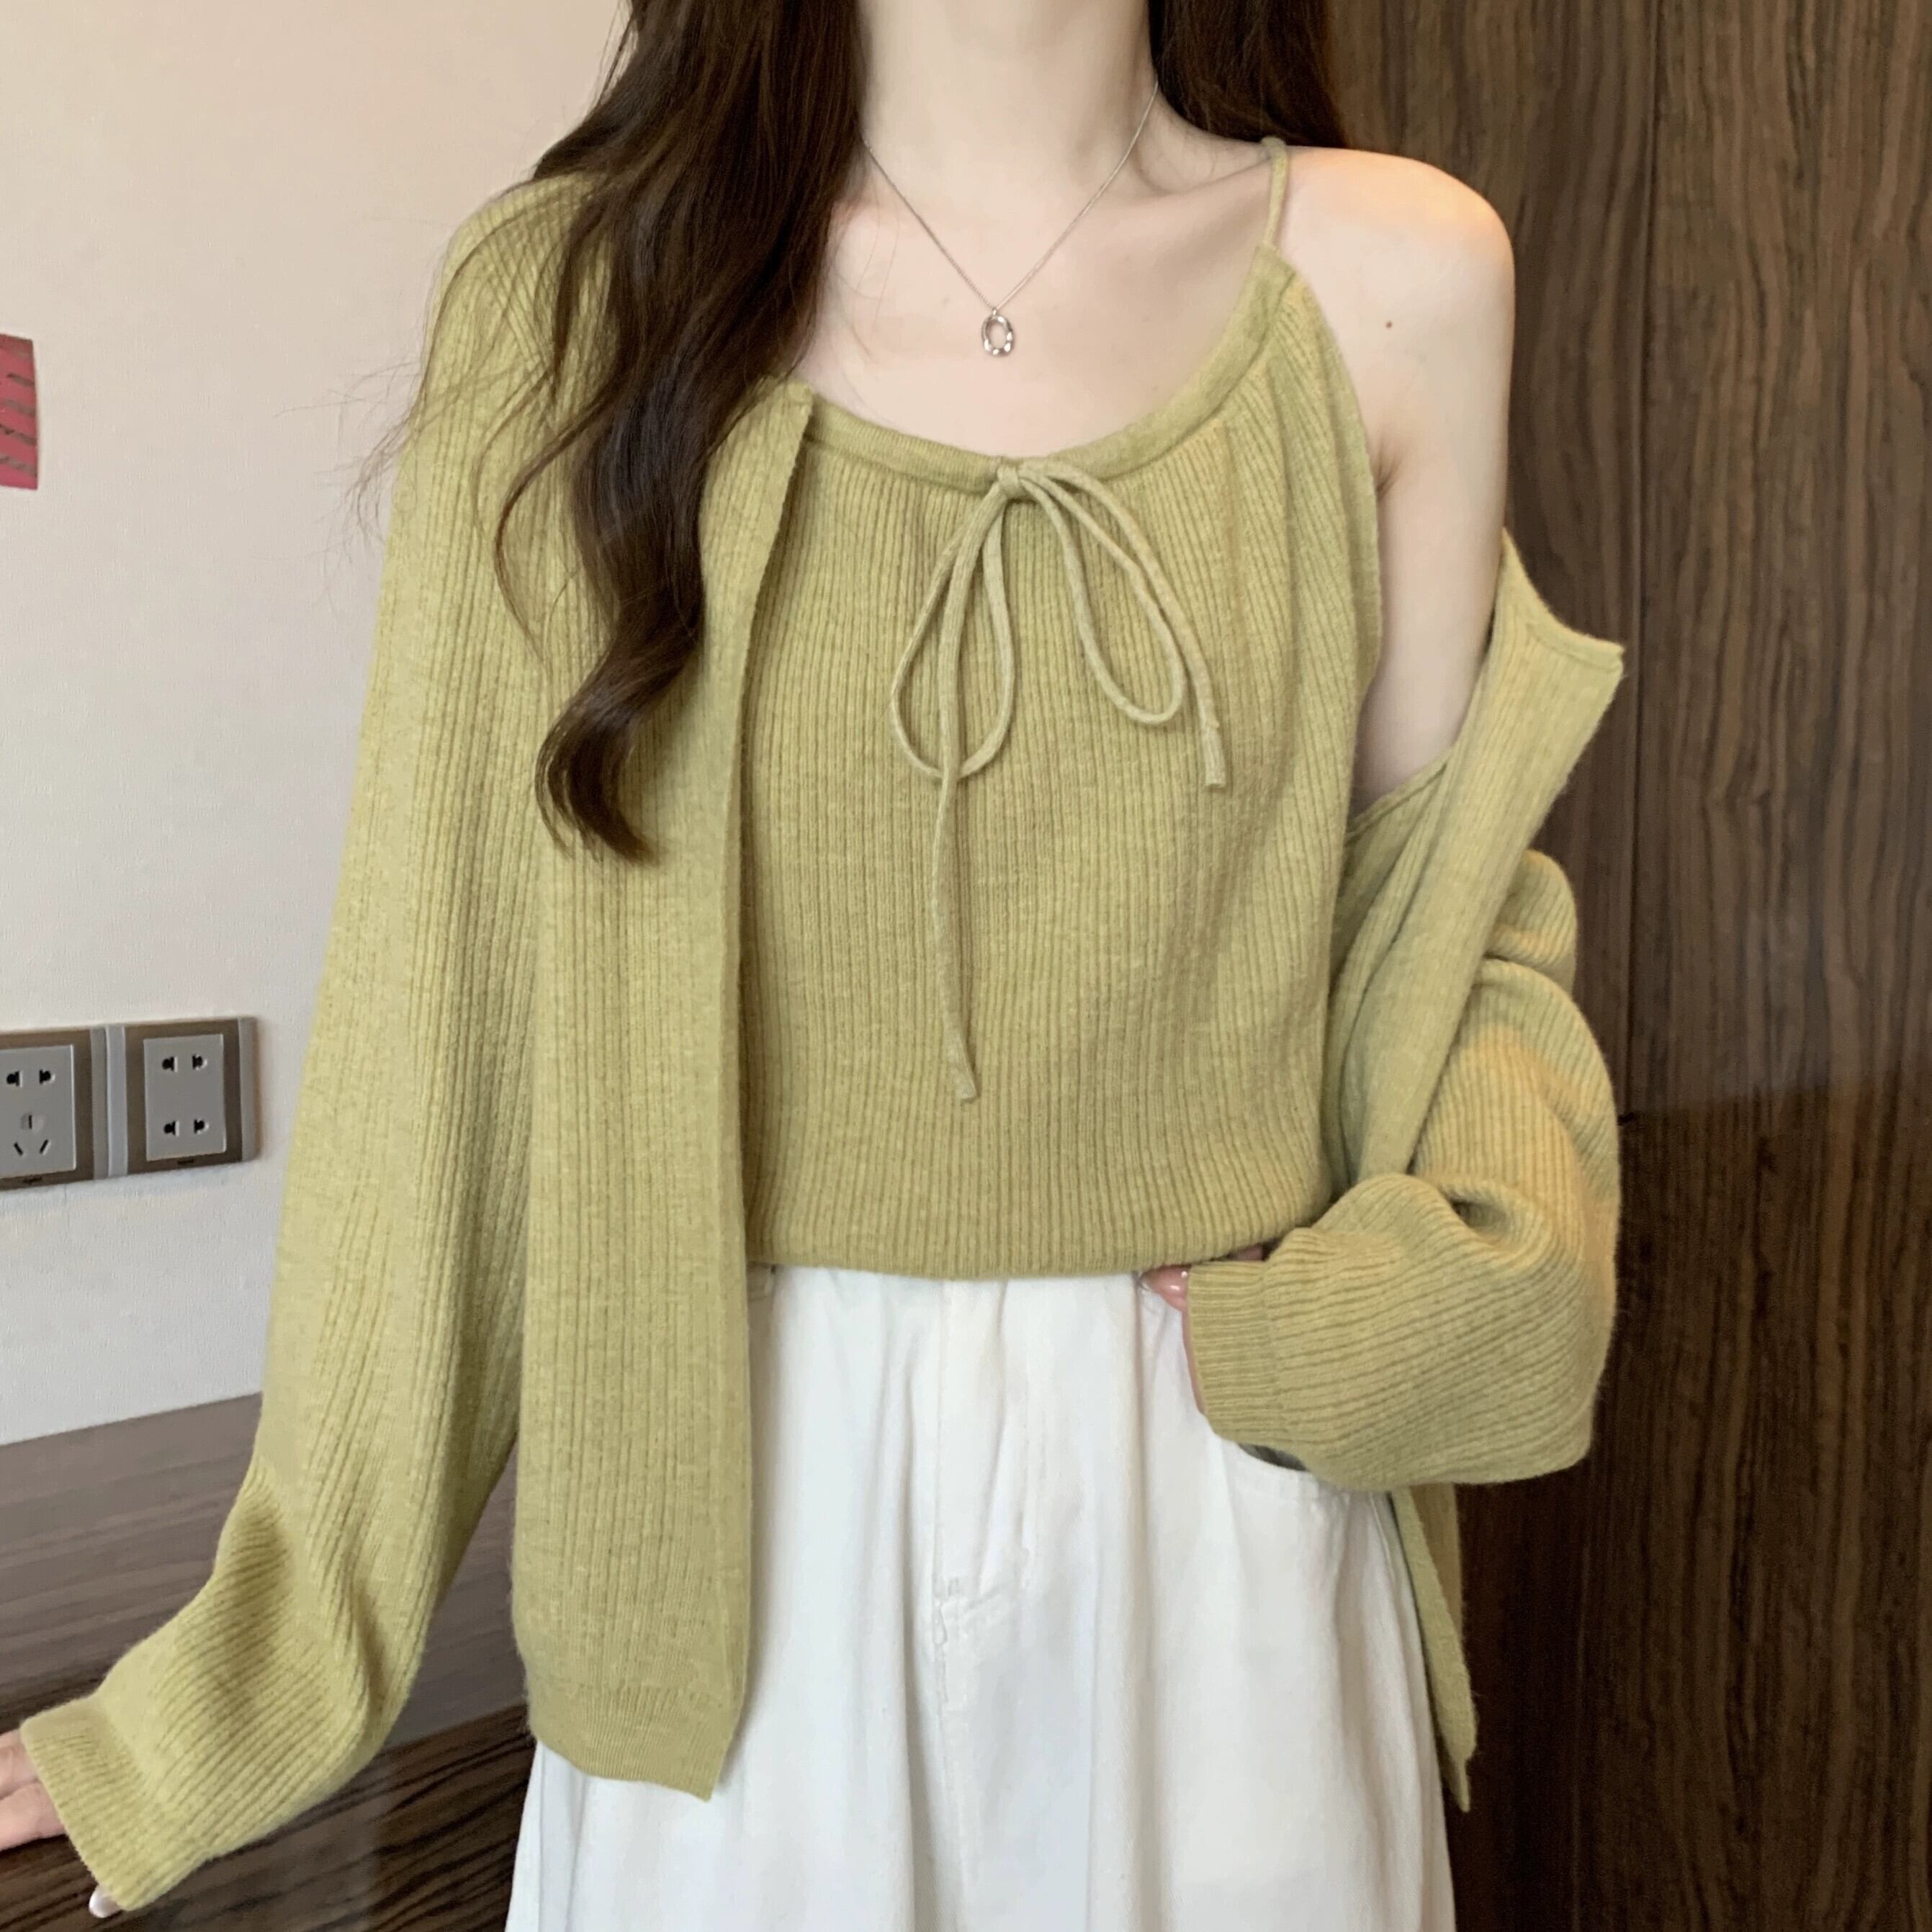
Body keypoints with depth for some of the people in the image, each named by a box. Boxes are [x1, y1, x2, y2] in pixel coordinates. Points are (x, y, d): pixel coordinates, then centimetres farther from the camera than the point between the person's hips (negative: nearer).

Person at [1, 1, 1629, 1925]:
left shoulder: (1396, 273, 0)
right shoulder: (576, 286, -3)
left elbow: (1447, 914, 7)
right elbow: (442, 1010, -3)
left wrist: (1466, 1263, -12)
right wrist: (253, 1672, 1)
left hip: (1224, 1516, 2)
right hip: (739, 1509, -1)